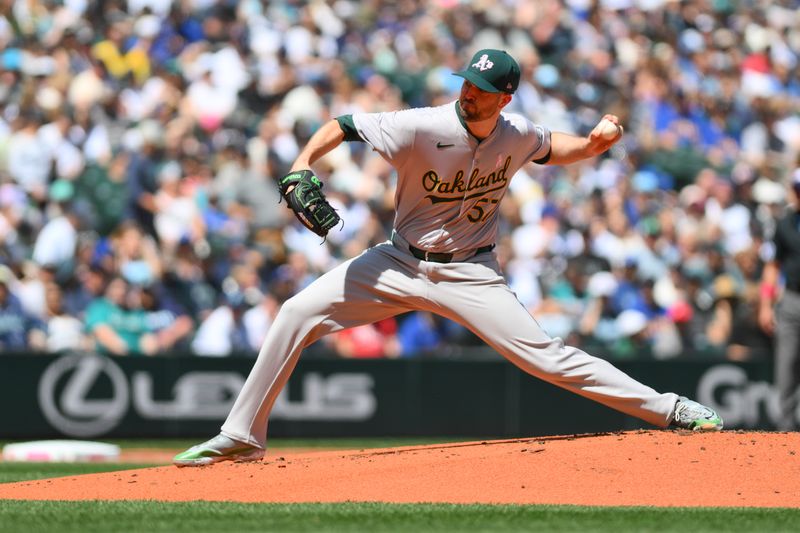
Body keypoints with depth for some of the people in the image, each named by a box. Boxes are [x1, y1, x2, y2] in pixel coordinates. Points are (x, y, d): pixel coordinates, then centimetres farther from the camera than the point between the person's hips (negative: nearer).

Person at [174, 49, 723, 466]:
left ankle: (671, 410, -3)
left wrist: (593, 143, -5)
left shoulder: (517, 135, -9)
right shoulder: (424, 128, -21)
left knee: (544, 354, -12)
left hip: (470, 274, 0)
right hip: (401, 261, 0)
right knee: (298, 314, -13)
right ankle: (241, 437, -3)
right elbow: (343, 125, -17)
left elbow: (550, 147, 15)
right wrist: (303, 166, -34)